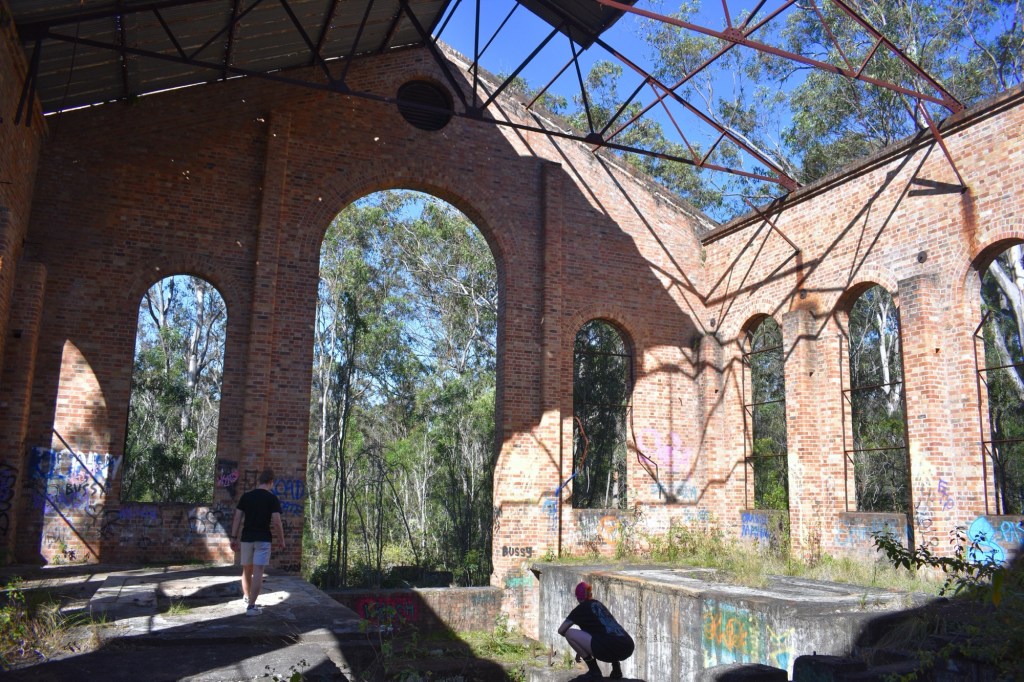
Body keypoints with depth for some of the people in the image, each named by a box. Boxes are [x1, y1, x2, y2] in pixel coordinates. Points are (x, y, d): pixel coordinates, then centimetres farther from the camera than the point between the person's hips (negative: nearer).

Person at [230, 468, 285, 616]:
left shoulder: (245, 496, 6)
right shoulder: (272, 498, -6)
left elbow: (237, 518, 3)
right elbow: (276, 522, -10)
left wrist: (234, 538, 8)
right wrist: (281, 540, 1)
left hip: (247, 538, 4)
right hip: (263, 539, -4)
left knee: (246, 570, 19)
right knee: (258, 572, -5)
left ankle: (246, 598, 36)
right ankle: (251, 606, -10)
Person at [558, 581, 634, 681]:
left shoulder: (581, 608, 10)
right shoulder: (600, 605, 29)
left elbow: (561, 630, 11)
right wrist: (582, 649, 50)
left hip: (609, 649, -7)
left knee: (569, 633, 3)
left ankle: (594, 671, 3)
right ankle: (616, 669, 20)